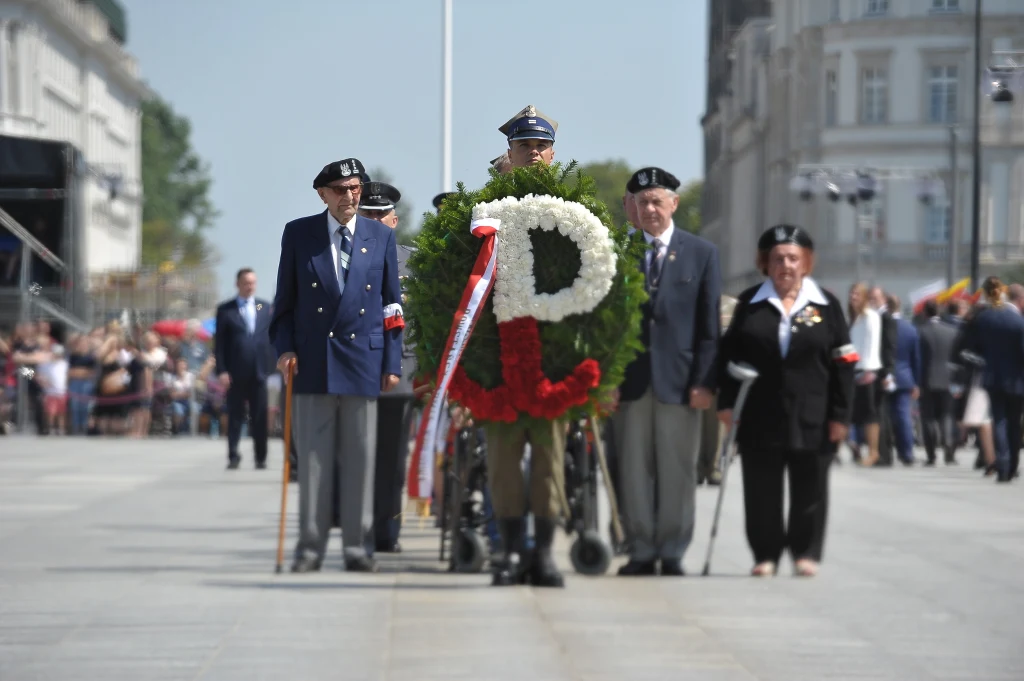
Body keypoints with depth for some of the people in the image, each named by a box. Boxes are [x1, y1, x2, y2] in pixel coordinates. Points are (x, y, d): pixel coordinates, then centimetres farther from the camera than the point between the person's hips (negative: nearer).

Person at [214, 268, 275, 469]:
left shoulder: (265, 307, 10)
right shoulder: (225, 309, 2)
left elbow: (271, 337, 9)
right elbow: (219, 343, 0)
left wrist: (271, 366, 0)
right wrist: (221, 371, -8)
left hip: (259, 370, 2)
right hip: (235, 373, -2)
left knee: (260, 417, 3)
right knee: (235, 416, 2)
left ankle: (260, 457, 9)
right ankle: (233, 456, 7)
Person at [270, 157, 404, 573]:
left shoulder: (382, 237, 8)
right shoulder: (298, 234, 6)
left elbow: (391, 305, 9)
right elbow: (285, 300, 8)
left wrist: (392, 363, 3)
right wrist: (284, 348, -5)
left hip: (363, 360, 1)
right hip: (312, 363, -1)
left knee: (360, 459, 2)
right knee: (313, 459, 0)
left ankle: (356, 548, 8)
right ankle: (310, 547, 5)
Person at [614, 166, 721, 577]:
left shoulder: (701, 254, 7)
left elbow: (709, 325, 3)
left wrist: (704, 382, -5)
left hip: (679, 381, -1)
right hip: (630, 381, 1)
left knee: (677, 472, 2)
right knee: (634, 471, 2)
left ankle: (672, 554, 8)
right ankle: (641, 553, 9)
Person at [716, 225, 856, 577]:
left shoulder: (826, 305, 4)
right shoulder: (750, 304, 7)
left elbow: (843, 363, 2)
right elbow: (729, 356, 7)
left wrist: (840, 415, -3)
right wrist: (727, 403, -1)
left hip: (811, 416, -1)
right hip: (760, 416, 1)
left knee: (809, 488, 5)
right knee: (761, 488, 4)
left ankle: (806, 552, 16)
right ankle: (765, 554, 12)